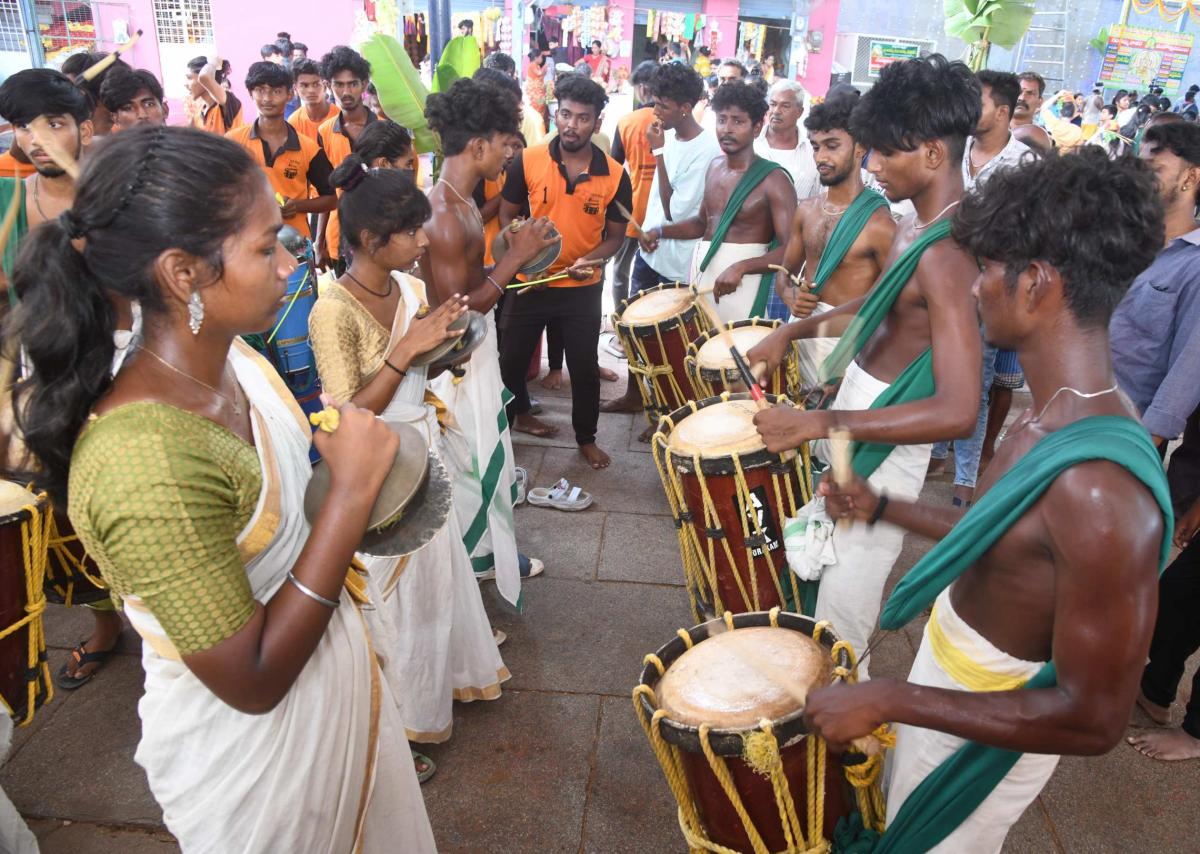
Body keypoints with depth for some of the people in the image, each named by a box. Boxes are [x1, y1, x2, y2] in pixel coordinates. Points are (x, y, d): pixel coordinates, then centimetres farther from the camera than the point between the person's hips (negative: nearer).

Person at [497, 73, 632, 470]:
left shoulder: (615, 176, -9)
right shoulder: (528, 161, -10)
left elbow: (615, 235, 1)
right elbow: (507, 215, 1)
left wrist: (592, 259, -19)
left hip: (583, 289, 0)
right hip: (530, 282, 0)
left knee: (585, 367, 11)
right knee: (512, 358, 14)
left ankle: (586, 438, 33)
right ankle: (517, 415, 42)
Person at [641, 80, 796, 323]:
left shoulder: (773, 180, -13)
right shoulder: (715, 167, 10)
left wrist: (741, 267, -32)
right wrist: (661, 231, 8)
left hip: (742, 281, -7)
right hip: (701, 269, 7)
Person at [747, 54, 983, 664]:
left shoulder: (946, 256, -29)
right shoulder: (915, 224, 2)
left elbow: (958, 412, -36)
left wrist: (815, 424, -36)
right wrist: (794, 331, 8)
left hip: (884, 446, -10)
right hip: (855, 405, 10)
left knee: (841, 607, 2)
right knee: (822, 559, 27)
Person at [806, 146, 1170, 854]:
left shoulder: (1100, 487, -36)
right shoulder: (1058, 414, -6)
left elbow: (1095, 719, -30)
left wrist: (889, 699, -28)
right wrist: (883, 508, 14)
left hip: (983, 726, -7)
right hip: (950, 665, 8)